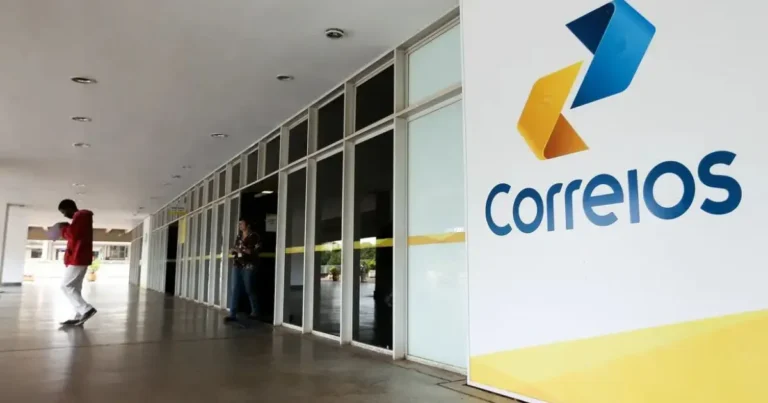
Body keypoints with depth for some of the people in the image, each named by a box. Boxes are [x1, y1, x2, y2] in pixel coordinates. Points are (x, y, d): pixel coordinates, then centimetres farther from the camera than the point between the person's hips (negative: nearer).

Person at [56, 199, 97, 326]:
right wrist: (67, 228, 12)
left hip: (78, 258, -10)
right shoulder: (82, 217, 21)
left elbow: (73, 234, -20)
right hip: (80, 257, 10)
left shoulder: (80, 216, -11)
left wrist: (63, 227, -3)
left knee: (66, 286, -8)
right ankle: (79, 316, 8)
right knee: (75, 286, 9)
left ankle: (86, 309, -15)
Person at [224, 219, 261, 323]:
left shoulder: (254, 236, -3)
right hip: (237, 265, 6)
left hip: (249, 266, -6)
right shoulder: (239, 236, 17)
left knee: (249, 289, -1)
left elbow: (256, 251, -12)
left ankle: (255, 313, 14)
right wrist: (233, 251, 3)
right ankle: (232, 314, -3)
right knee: (234, 289, -2)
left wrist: (242, 250, -19)